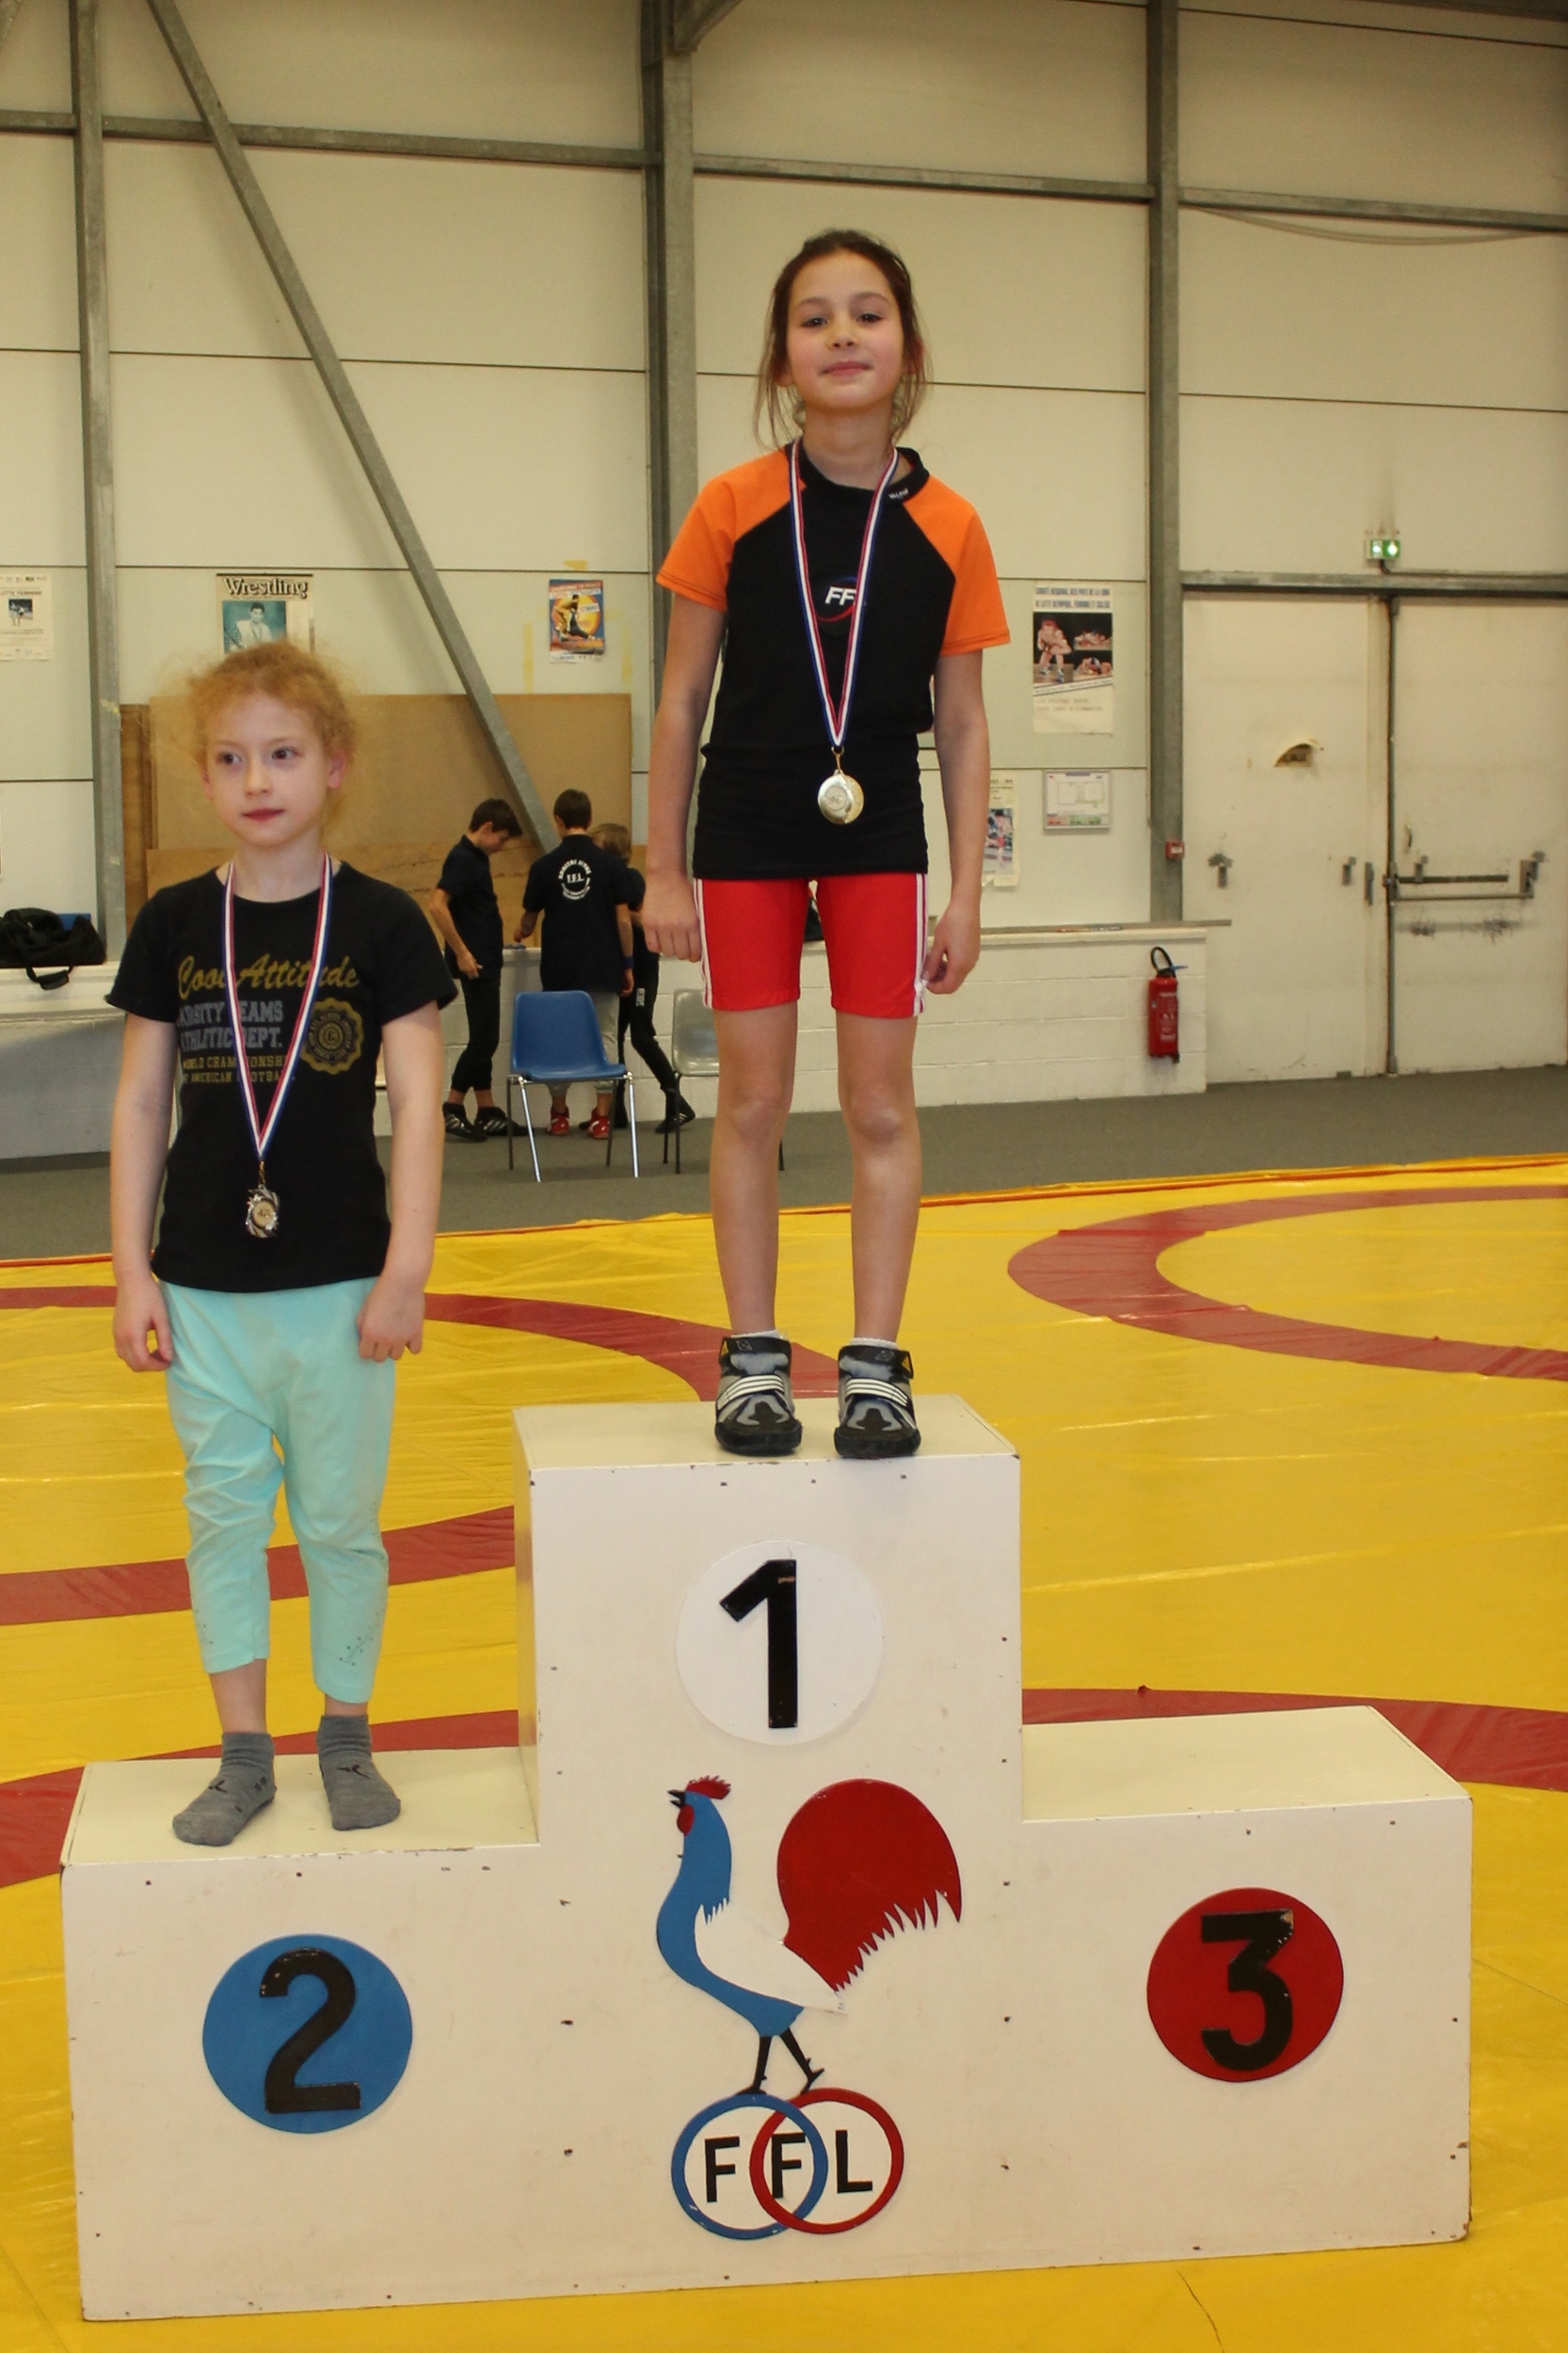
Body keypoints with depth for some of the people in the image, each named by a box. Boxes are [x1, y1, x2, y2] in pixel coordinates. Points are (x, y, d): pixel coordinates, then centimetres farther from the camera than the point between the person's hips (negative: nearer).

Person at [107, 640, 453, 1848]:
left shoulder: (382, 923, -4)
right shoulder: (174, 925, 2)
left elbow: (417, 1105, -5)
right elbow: (140, 1103, 5)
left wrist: (407, 1268, -10)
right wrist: (132, 1270, 1)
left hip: (339, 1283, -2)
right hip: (204, 1286, 2)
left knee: (340, 1520, 8)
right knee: (224, 1514, 10)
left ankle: (347, 1736, 26)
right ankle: (244, 1753, 23)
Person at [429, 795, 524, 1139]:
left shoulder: (477, 858, 14)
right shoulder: (462, 858, -14)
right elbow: (437, 906, -24)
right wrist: (462, 952, -22)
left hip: (486, 961, 10)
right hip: (474, 963, -10)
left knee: (485, 1039, 12)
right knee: (483, 1038, -7)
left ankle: (487, 1111, 16)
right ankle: (452, 1108, -1)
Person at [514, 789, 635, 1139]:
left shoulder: (544, 867, -1)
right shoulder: (609, 863, -4)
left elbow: (527, 922, 10)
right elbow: (623, 920, -4)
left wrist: (520, 933, 33)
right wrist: (627, 964, 7)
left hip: (560, 970, 1)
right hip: (604, 969, -1)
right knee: (605, 1038, 5)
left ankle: (559, 1114, 15)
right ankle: (602, 1116, 1)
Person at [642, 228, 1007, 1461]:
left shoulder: (946, 526, -2)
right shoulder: (733, 508, -4)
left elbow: (964, 723, 2)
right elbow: (682, 699, 1)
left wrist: (967, 893, -1)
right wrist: (663, 870, -1)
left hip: (879, 836, 1)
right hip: (747, 833, 0)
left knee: (882, 1106, 3)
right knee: (752, 1101, 5)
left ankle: (876, 1364, 12)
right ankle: (754, 1359, 16)